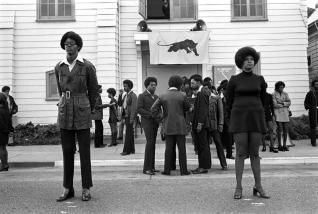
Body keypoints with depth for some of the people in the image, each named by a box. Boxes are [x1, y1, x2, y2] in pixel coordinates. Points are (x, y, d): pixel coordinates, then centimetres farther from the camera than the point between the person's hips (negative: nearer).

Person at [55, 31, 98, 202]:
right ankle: (68, 188, 16)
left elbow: (93, 91, 6)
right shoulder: (59, 67, 6)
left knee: (84, 151, 2)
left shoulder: (88, 66, -5)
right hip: (64, 112, 4)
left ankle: (86, 188, 12)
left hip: (82, 112, -3)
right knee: (67, 151, 7)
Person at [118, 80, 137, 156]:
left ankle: (126, 150, -6)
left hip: (130, 116, -9)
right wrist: (120, 95, 2)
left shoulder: (133, 95, -9)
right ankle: (132, 149, 17)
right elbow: (120, 104, 15)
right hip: (126, 116, 9)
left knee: (128, 133, -8)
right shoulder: (125, 95, 17)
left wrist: (132, 118, -20)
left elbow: (134, 107, -15)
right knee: (130, 133, 12)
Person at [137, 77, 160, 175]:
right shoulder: (142, 96, 0)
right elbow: (139, 109, -9)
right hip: (147, 122, -6)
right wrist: (151, 114, -17)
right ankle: (146, 168, -15)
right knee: (150, 142, -16)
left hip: (155, 122, 7)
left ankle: (151, 167, 10)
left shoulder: (156, 96, 19)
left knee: (152, 144, 6)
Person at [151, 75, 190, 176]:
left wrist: (159, 118, 7)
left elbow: (153, 109, -4)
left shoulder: (162, 97, 0)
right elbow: (187, 108, 8)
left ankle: (167, 170, 9)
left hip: (168, 126, 2)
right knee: (182, 148, 3)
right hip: (180, 126, -2)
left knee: (169, 148, 7)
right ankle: (183, 170, 5)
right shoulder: (182, 96, -4)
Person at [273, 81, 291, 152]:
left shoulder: (285, 94, 11)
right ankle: (279, 145, -1)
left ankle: (284, 145, 9)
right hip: (278, 112, -4)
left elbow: (289, 103, 4)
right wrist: (285, 105, -1)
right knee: (280, 129, -9)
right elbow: (275, 105, -8)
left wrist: (282, 103, -11)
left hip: (285, 113, 4)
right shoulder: (274, 94, -1)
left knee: (285, 129, 0)